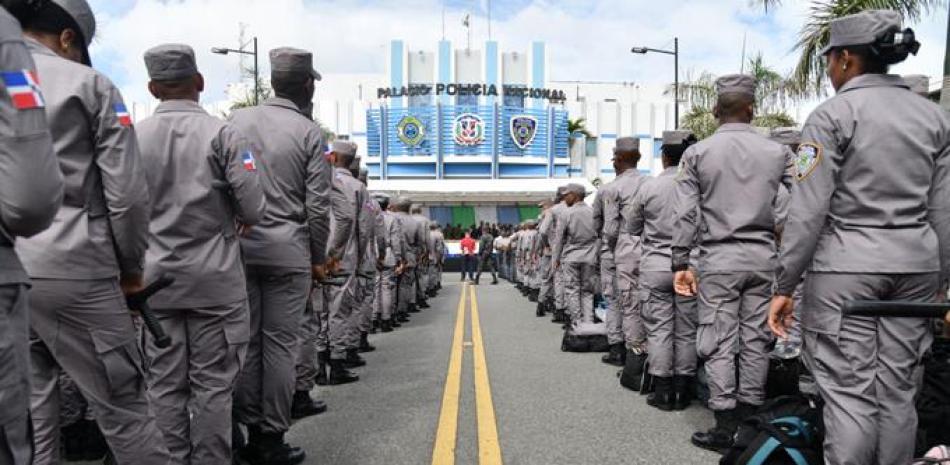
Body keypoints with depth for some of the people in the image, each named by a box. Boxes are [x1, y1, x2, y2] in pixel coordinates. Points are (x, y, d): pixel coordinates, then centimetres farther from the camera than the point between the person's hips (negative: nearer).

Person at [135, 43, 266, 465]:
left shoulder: (133, 137, 0)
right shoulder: (222, 133, -8)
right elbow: (253, 209, -12)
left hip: (154, 277, 3)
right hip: (214, 277, -2)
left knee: (165, 383, 12)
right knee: (212, 383, 7)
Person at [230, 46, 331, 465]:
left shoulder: (236, 120, 5)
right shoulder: (310, 133, -3)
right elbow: (317, 207, -5)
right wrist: (318, 258, 6)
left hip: (238, 246, 3)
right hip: (288, 251, -3)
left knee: (245, 342, 10)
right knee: (280, 345, 4)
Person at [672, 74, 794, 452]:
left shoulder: (698, 152, -1)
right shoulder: (777, 152, 4)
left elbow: (685, 213, -4)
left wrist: (681, 263, 0)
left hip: (719, 257, -2)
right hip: (762, 256, 3)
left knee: (719, 342, 2)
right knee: (755, 339, 10)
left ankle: (725, 426, 6)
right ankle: (750, 419, 19)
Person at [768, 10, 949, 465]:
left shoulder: (834, 114, -8)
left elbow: (808, 210, -13)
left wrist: (784, 285, -9)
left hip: (846, 266, -6)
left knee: (849, 390, -1)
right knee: (898, 386, 14)